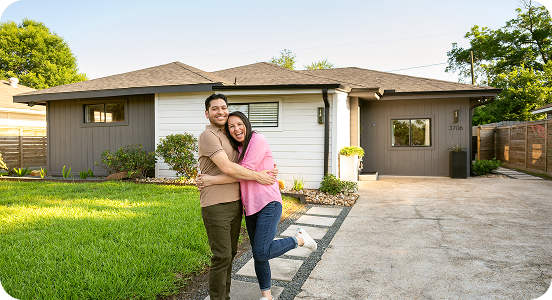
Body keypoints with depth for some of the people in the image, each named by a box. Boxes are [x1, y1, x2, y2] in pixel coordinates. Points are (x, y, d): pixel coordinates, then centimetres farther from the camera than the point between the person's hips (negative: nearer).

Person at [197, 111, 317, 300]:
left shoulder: (257, 140, -10)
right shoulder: (238, 149, 16)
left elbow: (246, 172, -18)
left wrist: (212, 180, -15)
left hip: (268, 203, -8)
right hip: (251, 207, 8)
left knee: (262, 253, -17)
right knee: (258, 255, 12)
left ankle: (300, 239, 4)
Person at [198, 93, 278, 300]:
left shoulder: (228, 136, 17)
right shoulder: (208, 136, -11)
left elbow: (238, 165, 31)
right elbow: (227, 168, -20)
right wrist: (258, 176, -11)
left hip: (235, 203, 9)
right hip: (216, 207, -8)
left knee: (230, 253, 16)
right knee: (222, 256, -4)